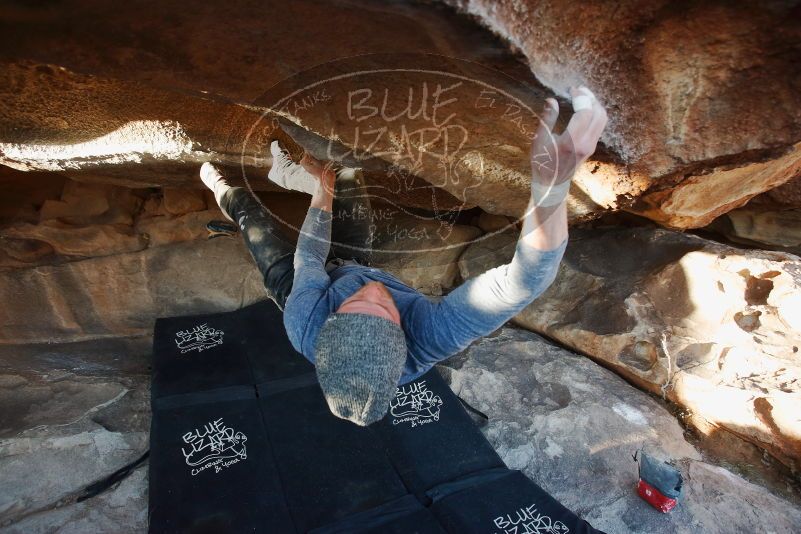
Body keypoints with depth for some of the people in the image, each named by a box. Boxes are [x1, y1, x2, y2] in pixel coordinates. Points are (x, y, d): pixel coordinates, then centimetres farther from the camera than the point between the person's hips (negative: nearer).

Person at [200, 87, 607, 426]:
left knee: (249, 213, 19)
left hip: (295, 281, -1)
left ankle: (220, 190, 56)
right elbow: (527, 279, -58)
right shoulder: (427, 340, -50)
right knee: (347, 179, 7)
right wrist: (553, 177, -72)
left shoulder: (305, 324, -47)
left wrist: (321, 197, -11)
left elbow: (307, 262, -27)